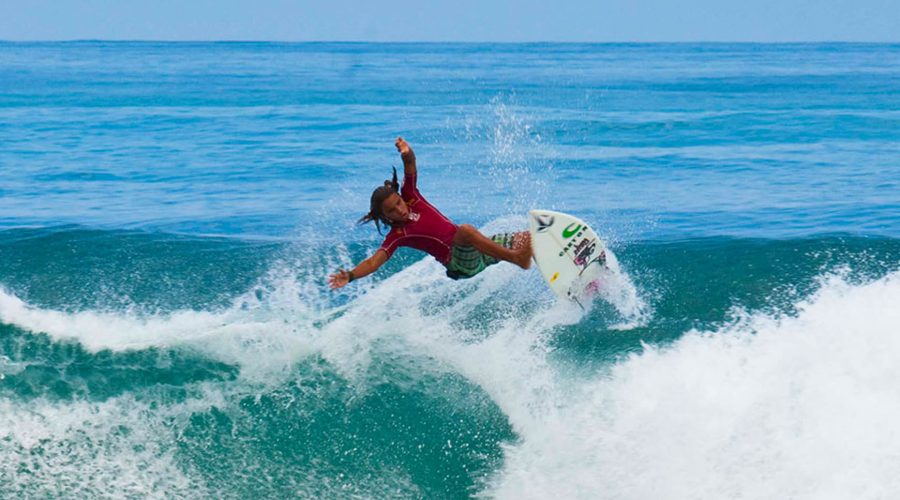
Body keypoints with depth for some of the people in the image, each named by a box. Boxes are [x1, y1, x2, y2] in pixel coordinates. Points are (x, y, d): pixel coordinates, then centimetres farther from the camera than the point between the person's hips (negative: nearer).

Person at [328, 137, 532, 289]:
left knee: (528, 238, -1)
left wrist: (407, 155, -30)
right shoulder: (396, 236, -5)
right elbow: (373, 262, -14)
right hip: (461, 264, -7)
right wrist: (350, 275, -32)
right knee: (465, 230, -39)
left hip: (476, 250, 7)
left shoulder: (411, 197, 8)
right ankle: (517, 258, -46)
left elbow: (411, 168, -7)